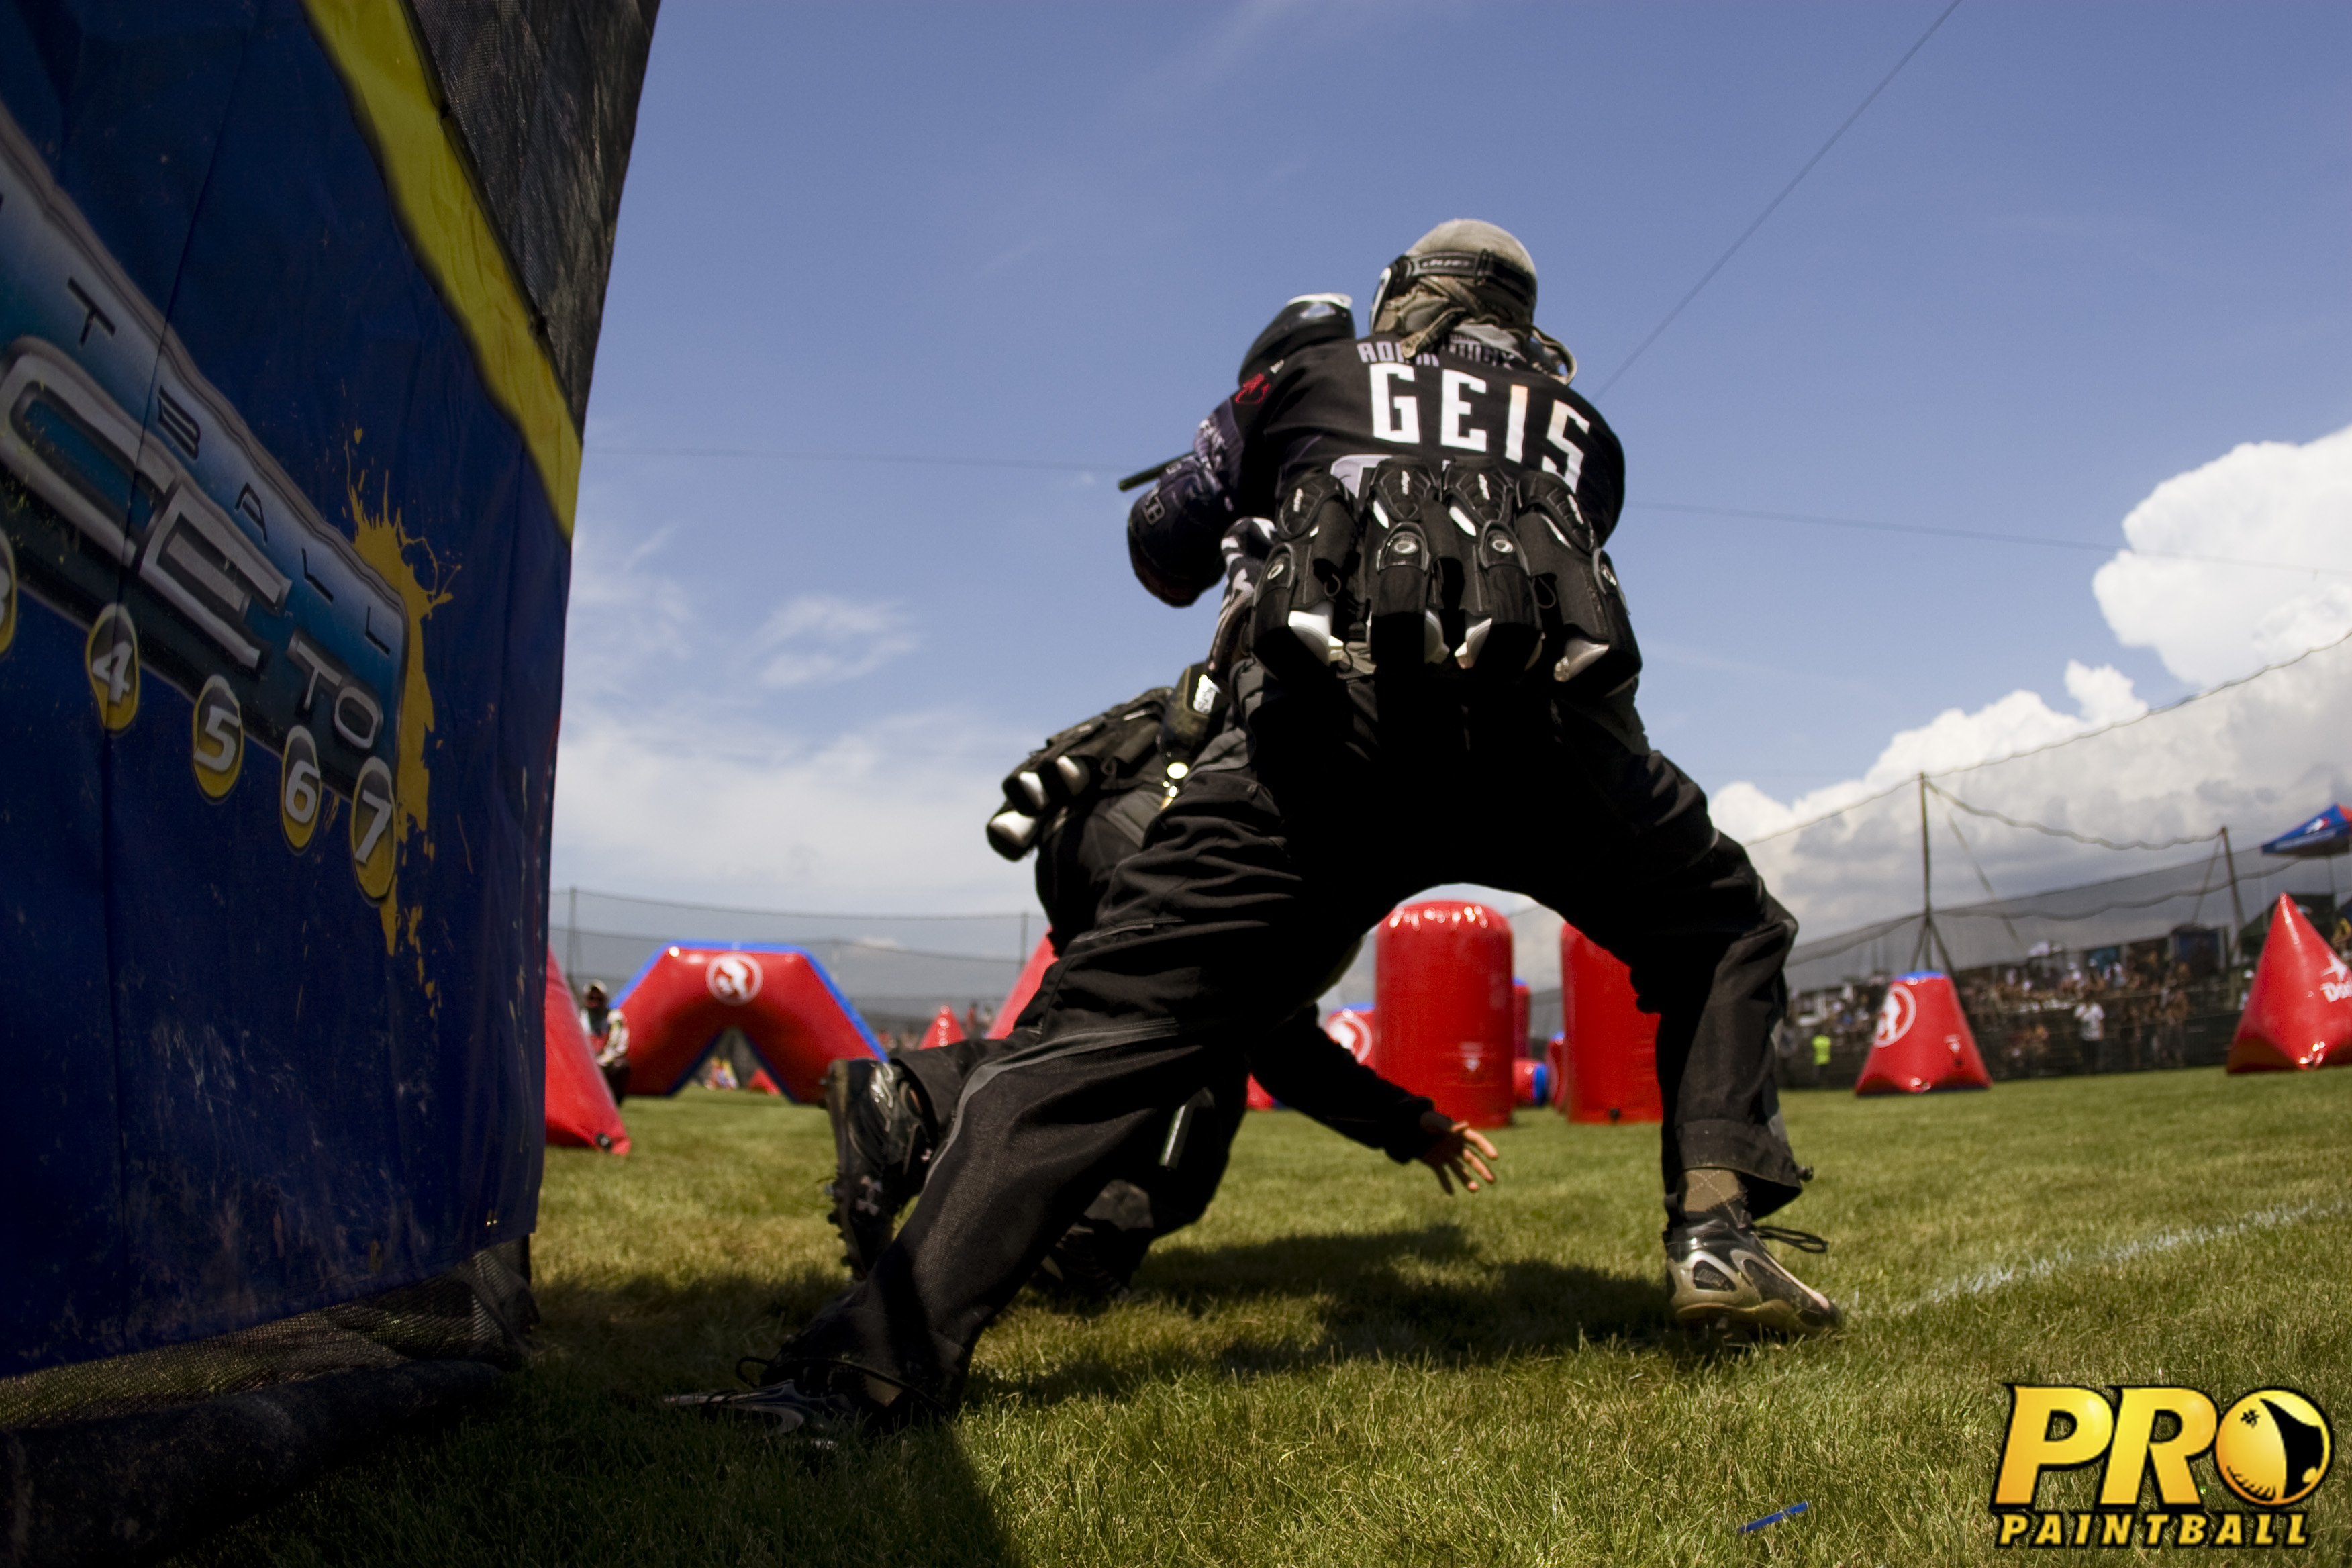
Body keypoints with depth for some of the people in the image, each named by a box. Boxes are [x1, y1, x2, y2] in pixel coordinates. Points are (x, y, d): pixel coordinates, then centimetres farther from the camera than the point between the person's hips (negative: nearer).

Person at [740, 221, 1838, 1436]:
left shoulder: (1308, 378, 32)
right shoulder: (1579, 423, 36)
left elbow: (1161, 550, 37)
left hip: (1337, 728, -1)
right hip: (1548, 718, 2)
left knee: (1114, 1018, 0)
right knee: (1728, 941, 28)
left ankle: (886, 1356, -11)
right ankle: (1717, 1232, 9)